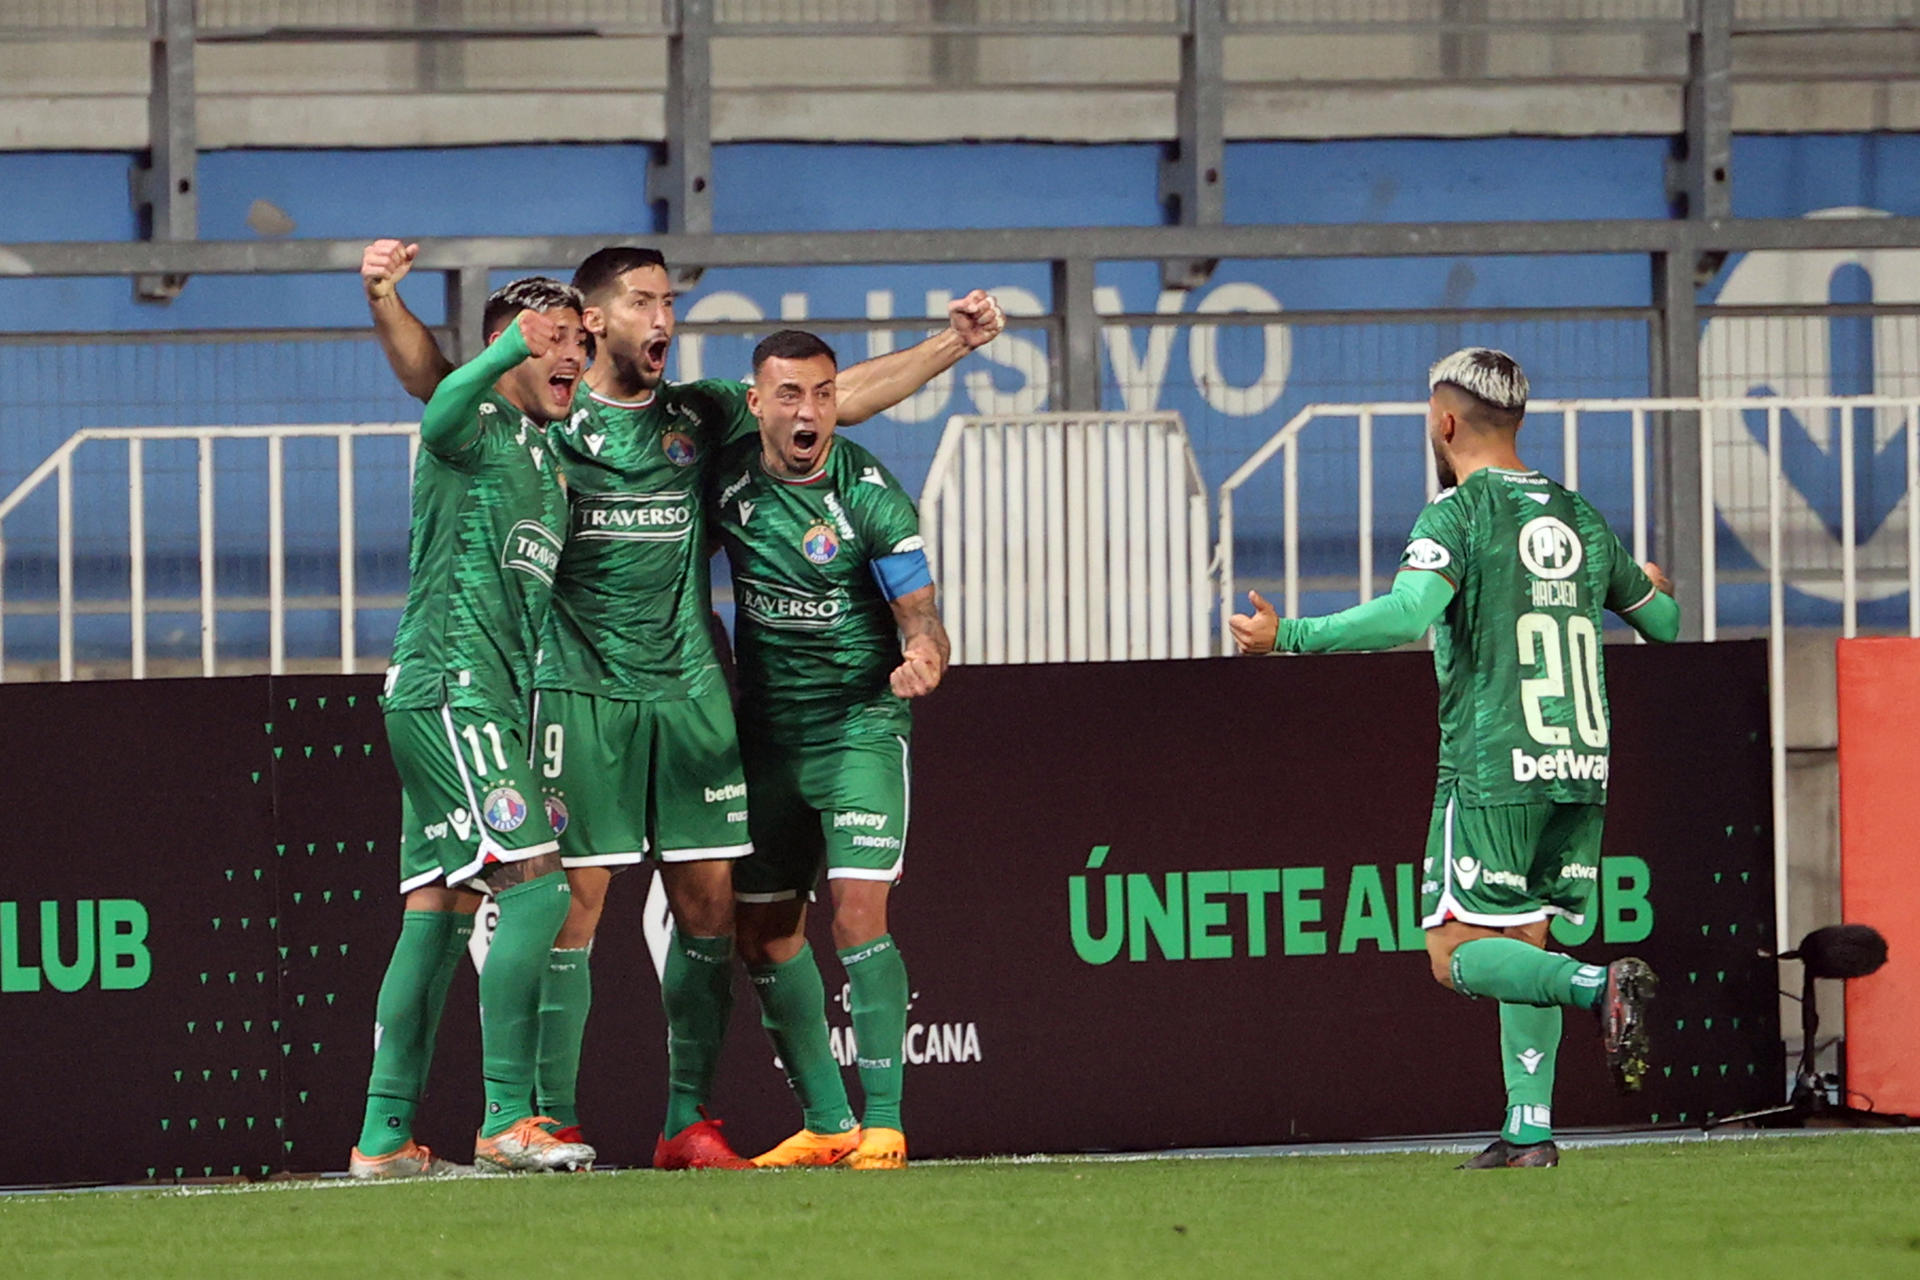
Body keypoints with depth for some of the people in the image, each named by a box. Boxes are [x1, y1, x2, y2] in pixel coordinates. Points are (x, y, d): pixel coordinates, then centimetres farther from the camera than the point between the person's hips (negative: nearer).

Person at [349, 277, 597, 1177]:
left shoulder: (544, 457, 23)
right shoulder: (480, 430, -6)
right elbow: (441, 416, -32)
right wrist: (512, 345, -47)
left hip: (485, 701, 10)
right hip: (449, 689, -10)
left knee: (438, 917, 8)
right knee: (535, 886, -17)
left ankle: (383, 1136, 9)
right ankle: (506, 1119, -19)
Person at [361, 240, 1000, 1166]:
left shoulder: (701, 417, 13)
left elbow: (840, 395, 17)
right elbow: (429, 376, -7)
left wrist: (954, 343, 11)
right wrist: (386, 302, -25)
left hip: (687, 690, 4)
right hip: (581, 694, -4)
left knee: (708, 908, 2)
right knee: (572, 904, -7)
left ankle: (688, 1122, 10)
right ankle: (552, 1125, -3)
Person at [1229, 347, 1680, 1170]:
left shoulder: (1458, 515, -6)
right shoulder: (1577, 516, 13)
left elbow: (1410, 612, -23)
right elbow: (1663, 623, 23)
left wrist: (1289, 636, -15)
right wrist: (1651, 588, 48)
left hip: (1492, 768, -6)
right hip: (1581, 766, 6)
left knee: (1458, 954, -4)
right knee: (1521, 950, 12)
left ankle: (1600, 986, -27)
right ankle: (1530, 1126, 3)